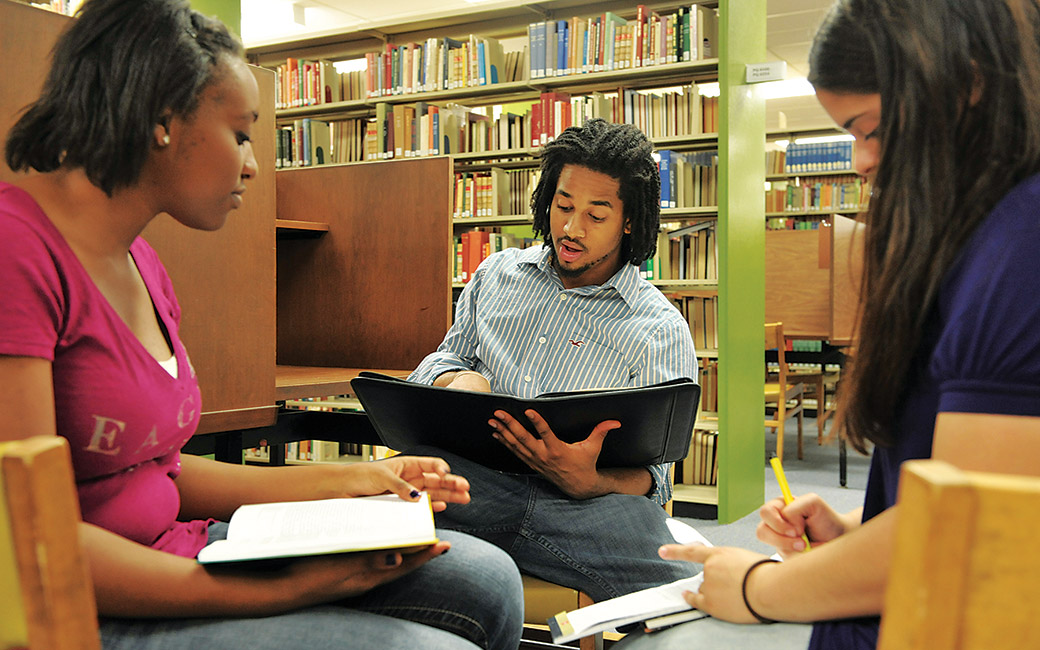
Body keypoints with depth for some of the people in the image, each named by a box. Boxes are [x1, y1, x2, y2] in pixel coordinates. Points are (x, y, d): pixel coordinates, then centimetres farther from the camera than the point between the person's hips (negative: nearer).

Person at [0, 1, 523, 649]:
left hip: (178, 557, 9)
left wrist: (352, 479, 9)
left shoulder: (142, 265, 10)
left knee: (485, 581, 2)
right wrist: (283, 590, -23)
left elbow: (158, 468, 12)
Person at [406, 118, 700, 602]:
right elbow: (444, 358, 28)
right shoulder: (497, 272, 20)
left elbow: (649, 476, 2)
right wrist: (455, 380, 0)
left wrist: (587, 481, -23)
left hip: (576, 502, -4)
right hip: (464, 469, 5)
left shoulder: (661, 331, 7)